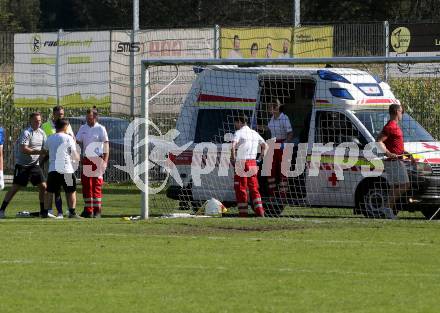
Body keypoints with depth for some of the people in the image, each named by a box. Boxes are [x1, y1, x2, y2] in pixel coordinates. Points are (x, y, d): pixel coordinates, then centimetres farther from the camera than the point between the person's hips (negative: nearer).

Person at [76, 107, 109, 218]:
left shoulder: (100, 129, -2)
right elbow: (78, 142, 14)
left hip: (97, 158, -5)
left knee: (97, 185, -6)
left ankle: (97, 210, -3)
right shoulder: (83, 128, 11)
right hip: (86, 159, 5)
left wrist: (105, 161, -12)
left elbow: (106, 145, -5)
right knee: (86, 185, 5)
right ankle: (88, 210, 10)